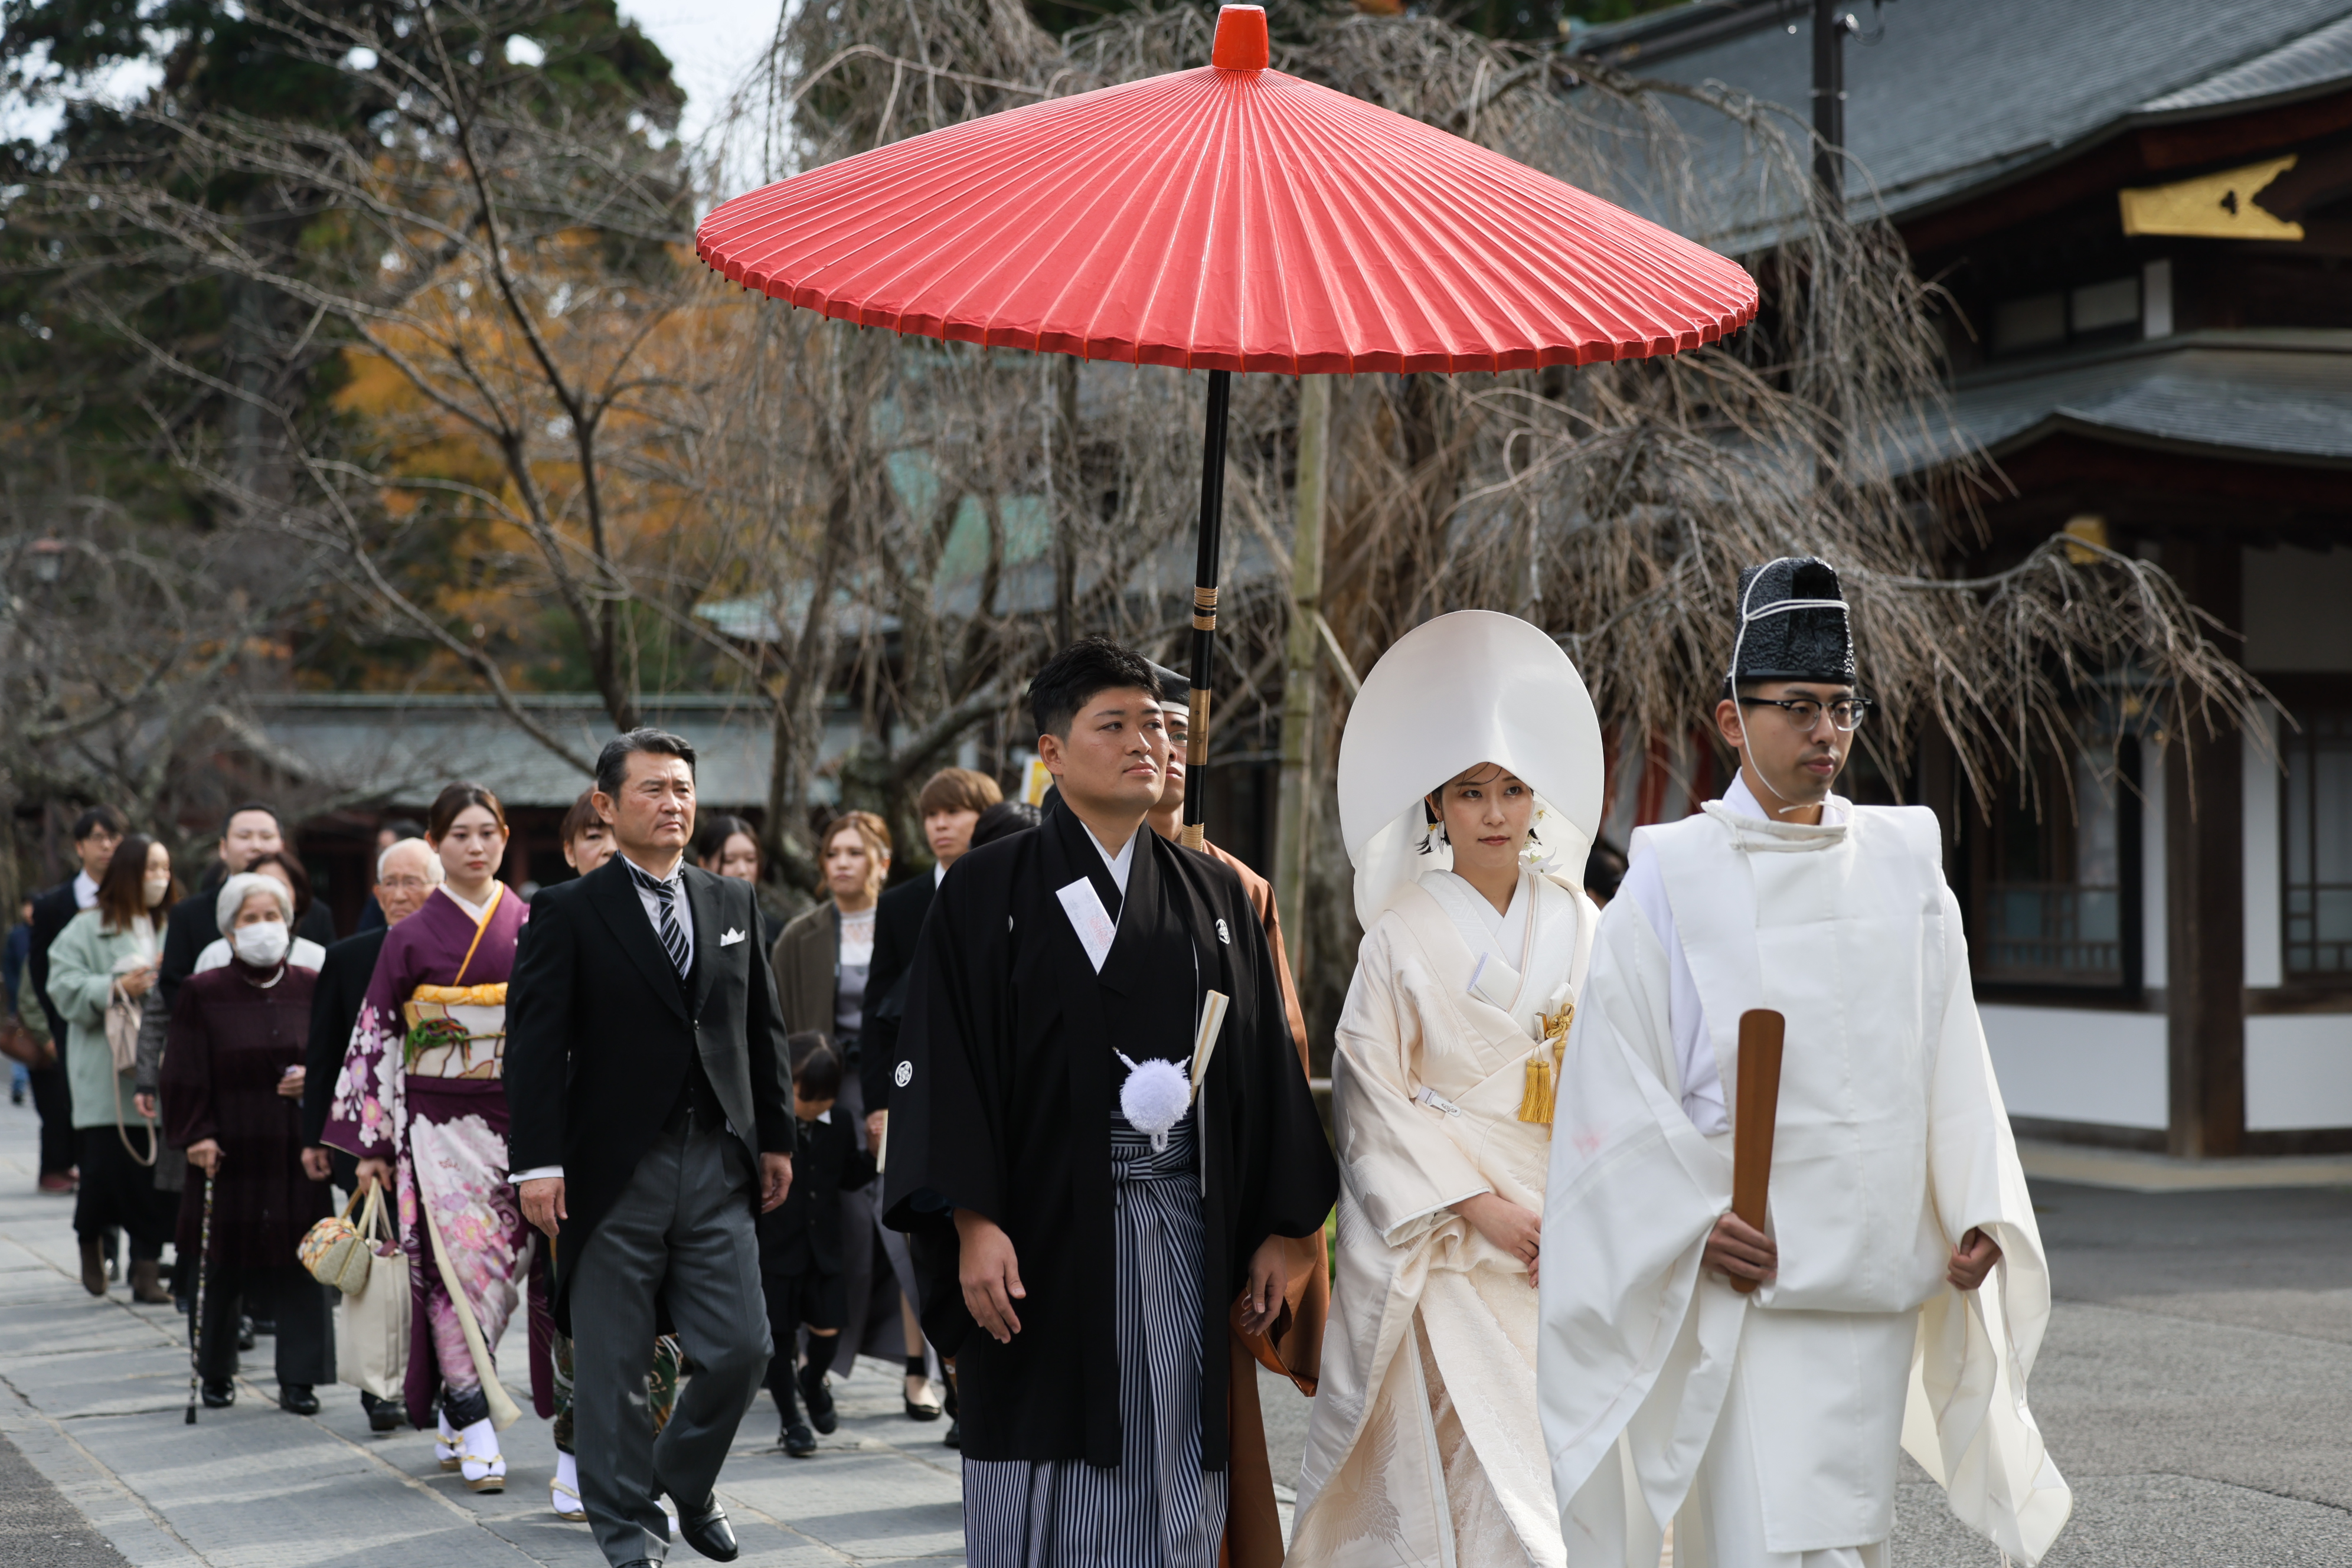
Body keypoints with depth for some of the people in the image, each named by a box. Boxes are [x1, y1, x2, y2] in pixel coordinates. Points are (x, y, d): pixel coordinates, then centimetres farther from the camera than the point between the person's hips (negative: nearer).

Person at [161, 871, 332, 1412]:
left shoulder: (313, 989, 7)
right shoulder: (203, 994, 2)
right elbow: (187, 1074, -1)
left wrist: (317, 1077, -9)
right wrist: (197, 1135, -10)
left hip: (297, 1149, 1)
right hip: (230, 1150, -1)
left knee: (299, 1261, -1)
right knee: (224, 1263, 3)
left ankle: (299, 1378, 6)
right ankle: (216, 1373, 19)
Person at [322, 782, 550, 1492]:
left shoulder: (532, 928, 7)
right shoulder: (411, 938, 2)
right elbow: (378, 1039, 3)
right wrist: (372, 1141, -2)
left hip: (519, 1121, 2)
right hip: (440, 1128, -2)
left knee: (505, 1264, 2)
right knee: (458, 1267, -6)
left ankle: (457, 1417, 18)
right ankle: (477, 1437, -3)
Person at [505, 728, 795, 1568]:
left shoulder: (734, 903, 12)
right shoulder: (568, 912, -2)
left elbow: (763, 1029, 17)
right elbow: (537, 1045, -7)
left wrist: (775, 1138, 13)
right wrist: (538, 1162, -14)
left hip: (718, 1167, 4)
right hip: (616, 1174, -4)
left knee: (741, 1349, 1)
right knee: (614, 1365, 3)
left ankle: (686, 1478, 27)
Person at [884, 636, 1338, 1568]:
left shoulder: (1214, 896, 12)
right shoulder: (987, 893, 0)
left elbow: (1266, 1063, 12)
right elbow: (943, 1064, -6)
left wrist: (1278, 1229, 6)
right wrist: (974, 1223, -16)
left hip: (1186, 1233, 3)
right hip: (1046, 1226, -3)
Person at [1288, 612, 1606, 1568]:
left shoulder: (1576, 924, 8)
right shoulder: (1404, 932, -2)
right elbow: (1373, 1092, -5)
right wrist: (1479, 1205, -12)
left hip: (1560, 1234, 4)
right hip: (1437, 1232, -3)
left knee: (1564, 1447, 0)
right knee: (1492, 1455, -10)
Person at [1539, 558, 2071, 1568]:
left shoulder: (1905, 868, 10)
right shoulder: (1671, 879, -2)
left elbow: (1953, 1067, 10)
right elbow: (1617, 1079, -4)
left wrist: (1978, 1214, -1)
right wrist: (1694, 1221, -15)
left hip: (1877, 1269, 4)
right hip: (1745, 1262, -4)